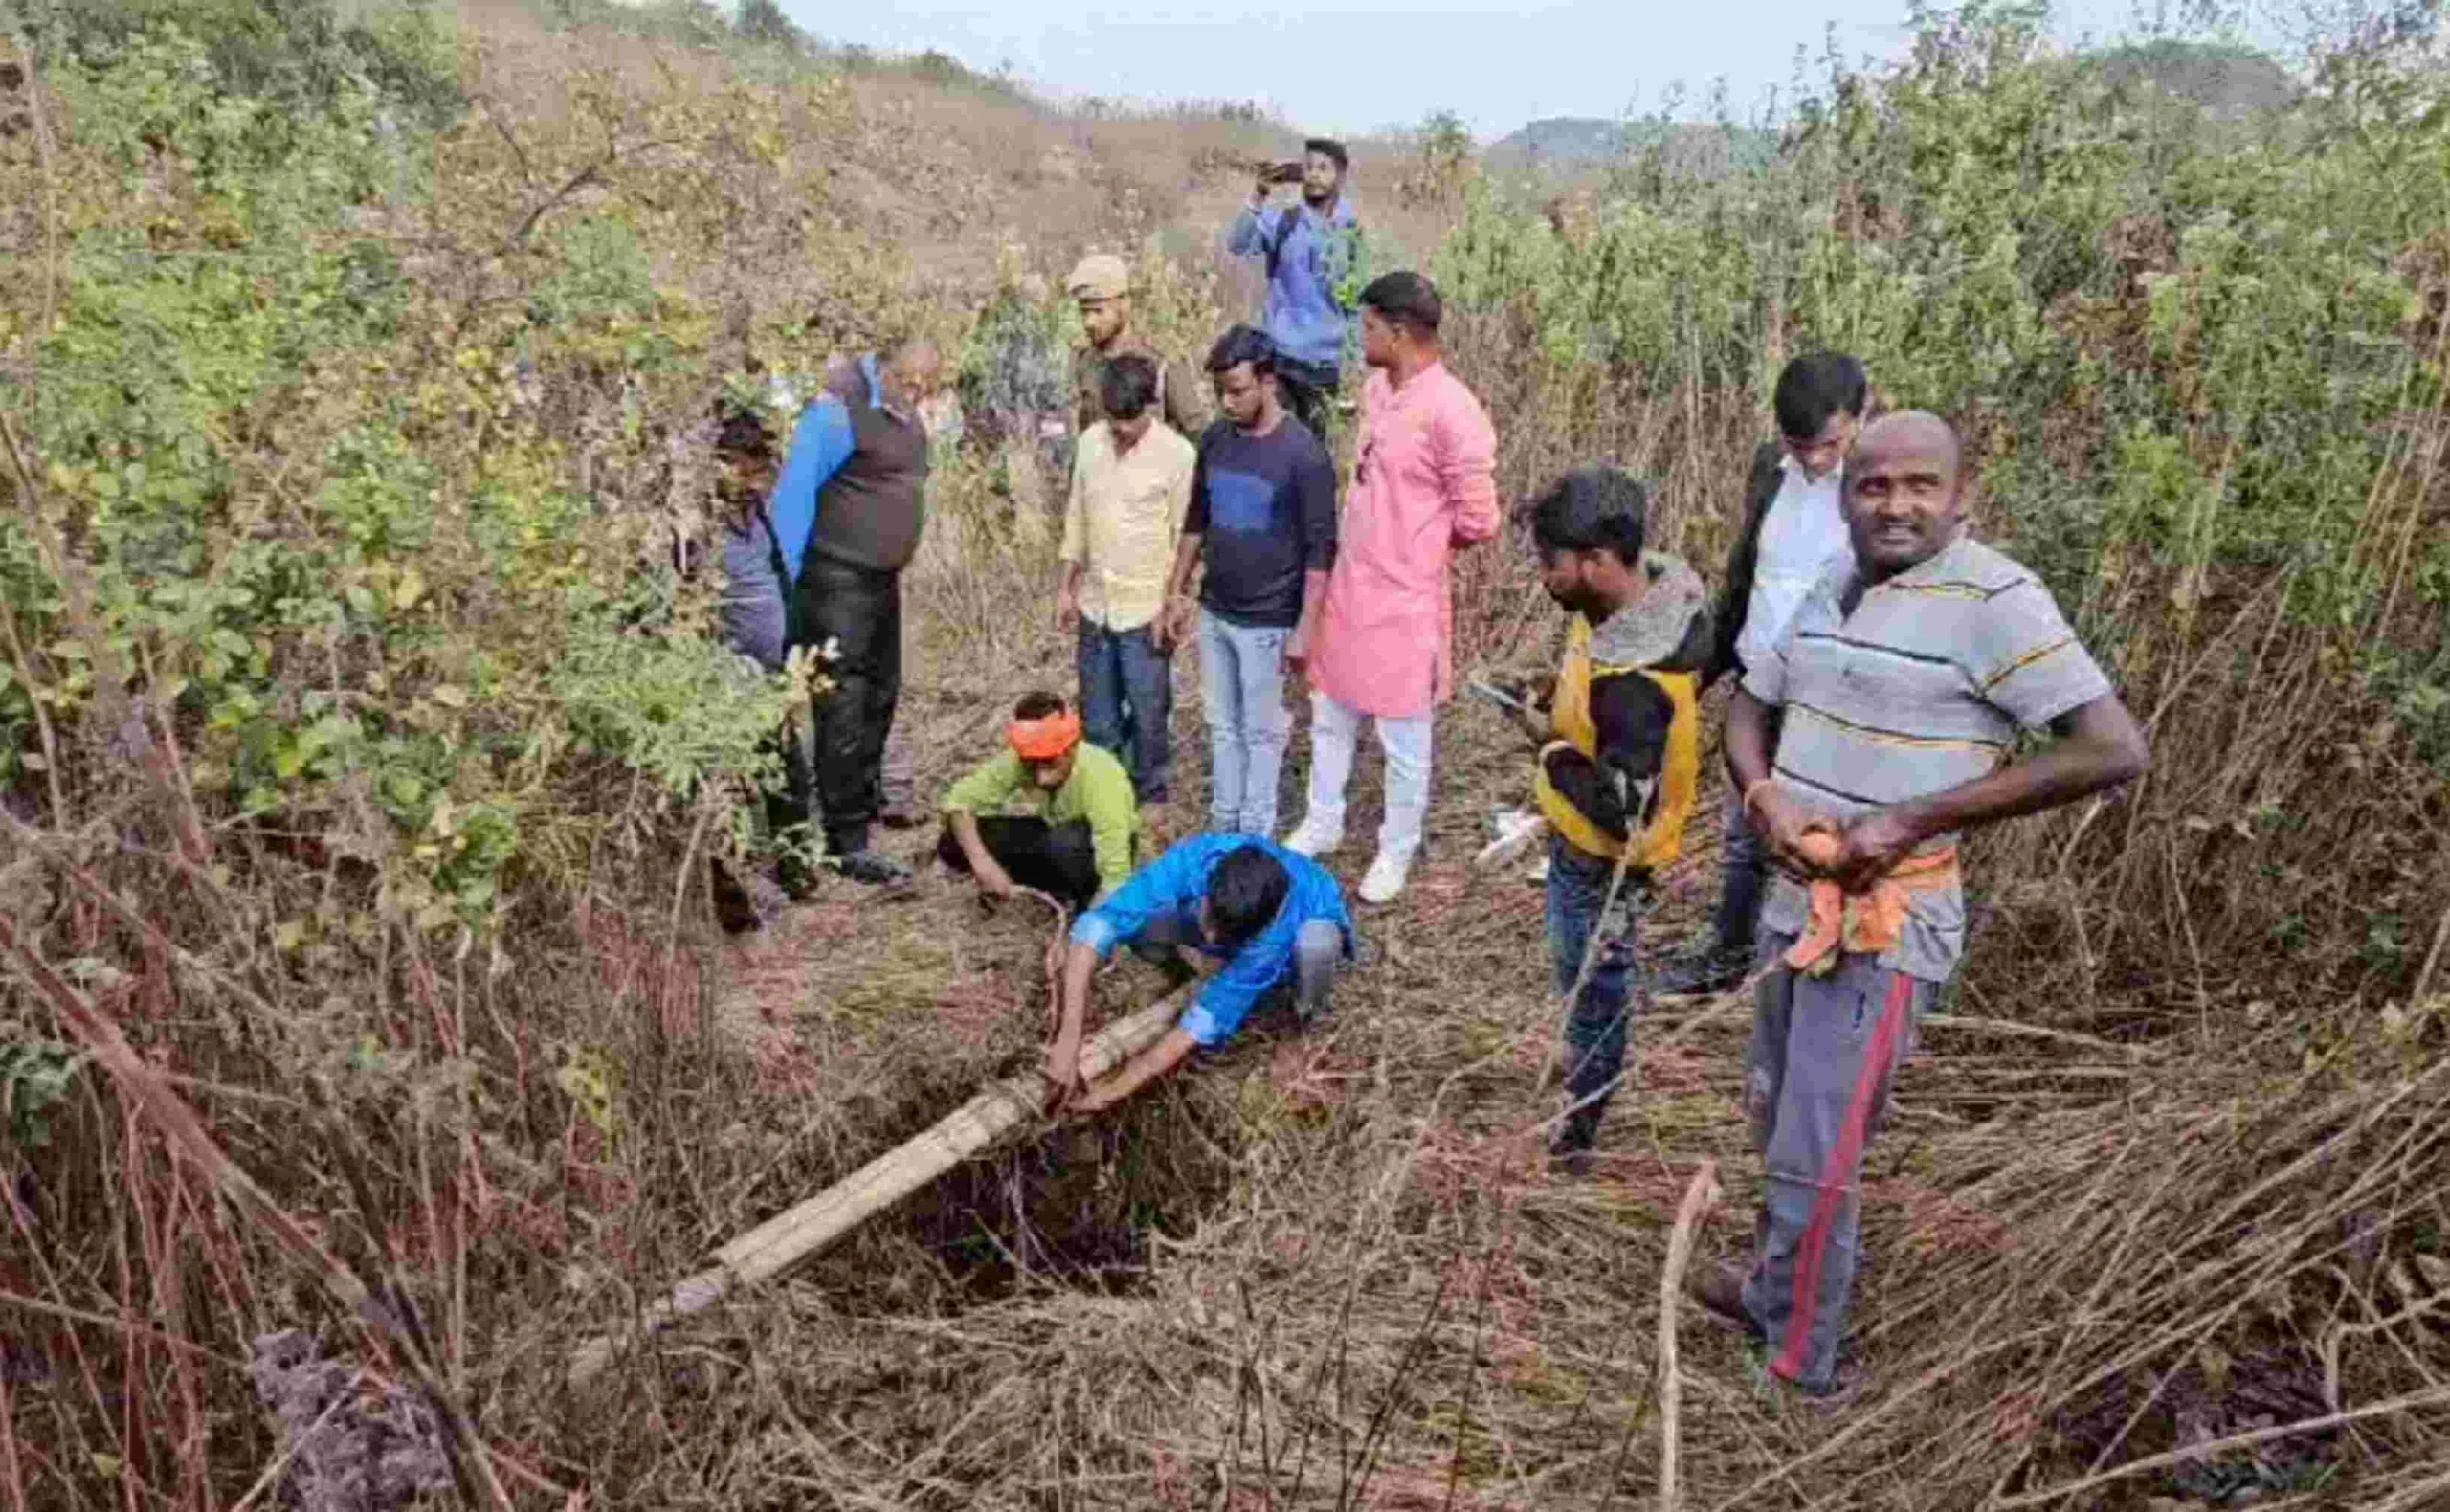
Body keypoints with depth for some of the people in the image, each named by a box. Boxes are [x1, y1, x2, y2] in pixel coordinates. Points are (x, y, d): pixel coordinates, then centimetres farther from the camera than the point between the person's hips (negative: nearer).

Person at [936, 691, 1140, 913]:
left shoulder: (1101, 779, -38)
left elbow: (1115, 875, -39)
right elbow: (959, 801, -20)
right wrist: (982, 863, -34)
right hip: (1055, 830, 5)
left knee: (1063, 844, -40)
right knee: (953, 844, -15)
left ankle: (1088, 904, -8)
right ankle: (1056, 894, 0)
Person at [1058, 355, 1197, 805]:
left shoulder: (1177, 454, -13)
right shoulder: (1091, 441, 2)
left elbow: (1185, 537, -9)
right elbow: (1077, 518, 11)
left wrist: (1171, 607, -12)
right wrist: (1067, 588, 10)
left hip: (1146, 612, -5)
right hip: (1095, 606, 5)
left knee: (1148, 719, 4)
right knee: (1098, 721, 14)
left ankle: (1149, 805, 19)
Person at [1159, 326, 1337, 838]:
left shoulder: (1303, 454, -17)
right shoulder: (1214, 439, 1)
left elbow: (1320, 549, -15)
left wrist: (1305, 629, -17)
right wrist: (1177, 593, 13)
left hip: (1268, 623, -6)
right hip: (1213, 614, 6)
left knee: (1261, 732, 8)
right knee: (1223, 727, 17)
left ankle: (1256, 839, 22)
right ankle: (1223, 827, 31)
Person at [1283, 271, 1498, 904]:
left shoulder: (1452, 412, -21)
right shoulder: (1375, 387, 4)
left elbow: (1476, 520, -16)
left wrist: (1414, 547, -1)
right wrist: (1394, 537, 9)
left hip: (1404, 597, -8)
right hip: (1347, 584, 8)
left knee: (1404, 739, 9)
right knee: (1329, 717, 21)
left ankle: (1396, 853, 27)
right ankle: (1322, 824, 40)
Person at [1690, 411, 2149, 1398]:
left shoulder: (1993, 601, -17)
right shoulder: (1832, 591, 6)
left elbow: (2114, 750, -22)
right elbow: (1748, 708, 16)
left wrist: (1912, 822, -23)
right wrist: (1766, 798, -8)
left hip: (1884, 929, -8)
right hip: (1794, 904, 8)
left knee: (1816, 1160, 2)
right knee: (1776, 1124, 23)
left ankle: (1794, 1364, 22)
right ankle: (1775, 1290, 44)